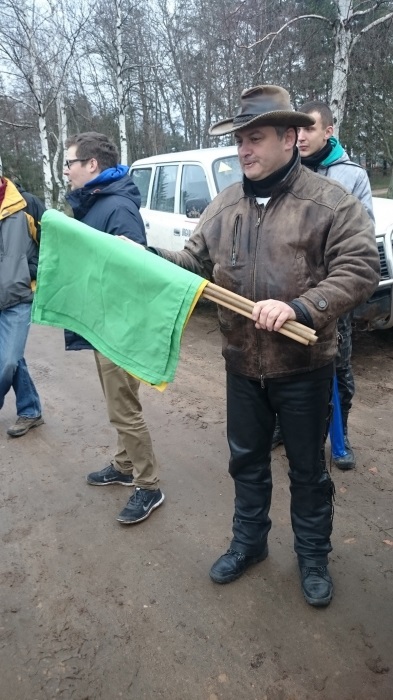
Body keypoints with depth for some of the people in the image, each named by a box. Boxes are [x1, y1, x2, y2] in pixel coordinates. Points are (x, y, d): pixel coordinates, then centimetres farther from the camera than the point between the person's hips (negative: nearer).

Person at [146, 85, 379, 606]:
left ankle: (313, 557, 36)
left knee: (308, 468, 13)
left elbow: (360, 269, -17)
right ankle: (249, 542, 42)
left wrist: (300, 307, -30)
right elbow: (196, 262, 10)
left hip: (303, 367, -4)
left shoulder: (330, 202, -9)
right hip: (242, 365, 5)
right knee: (246, 459, 19)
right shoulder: (224, 206, 6)